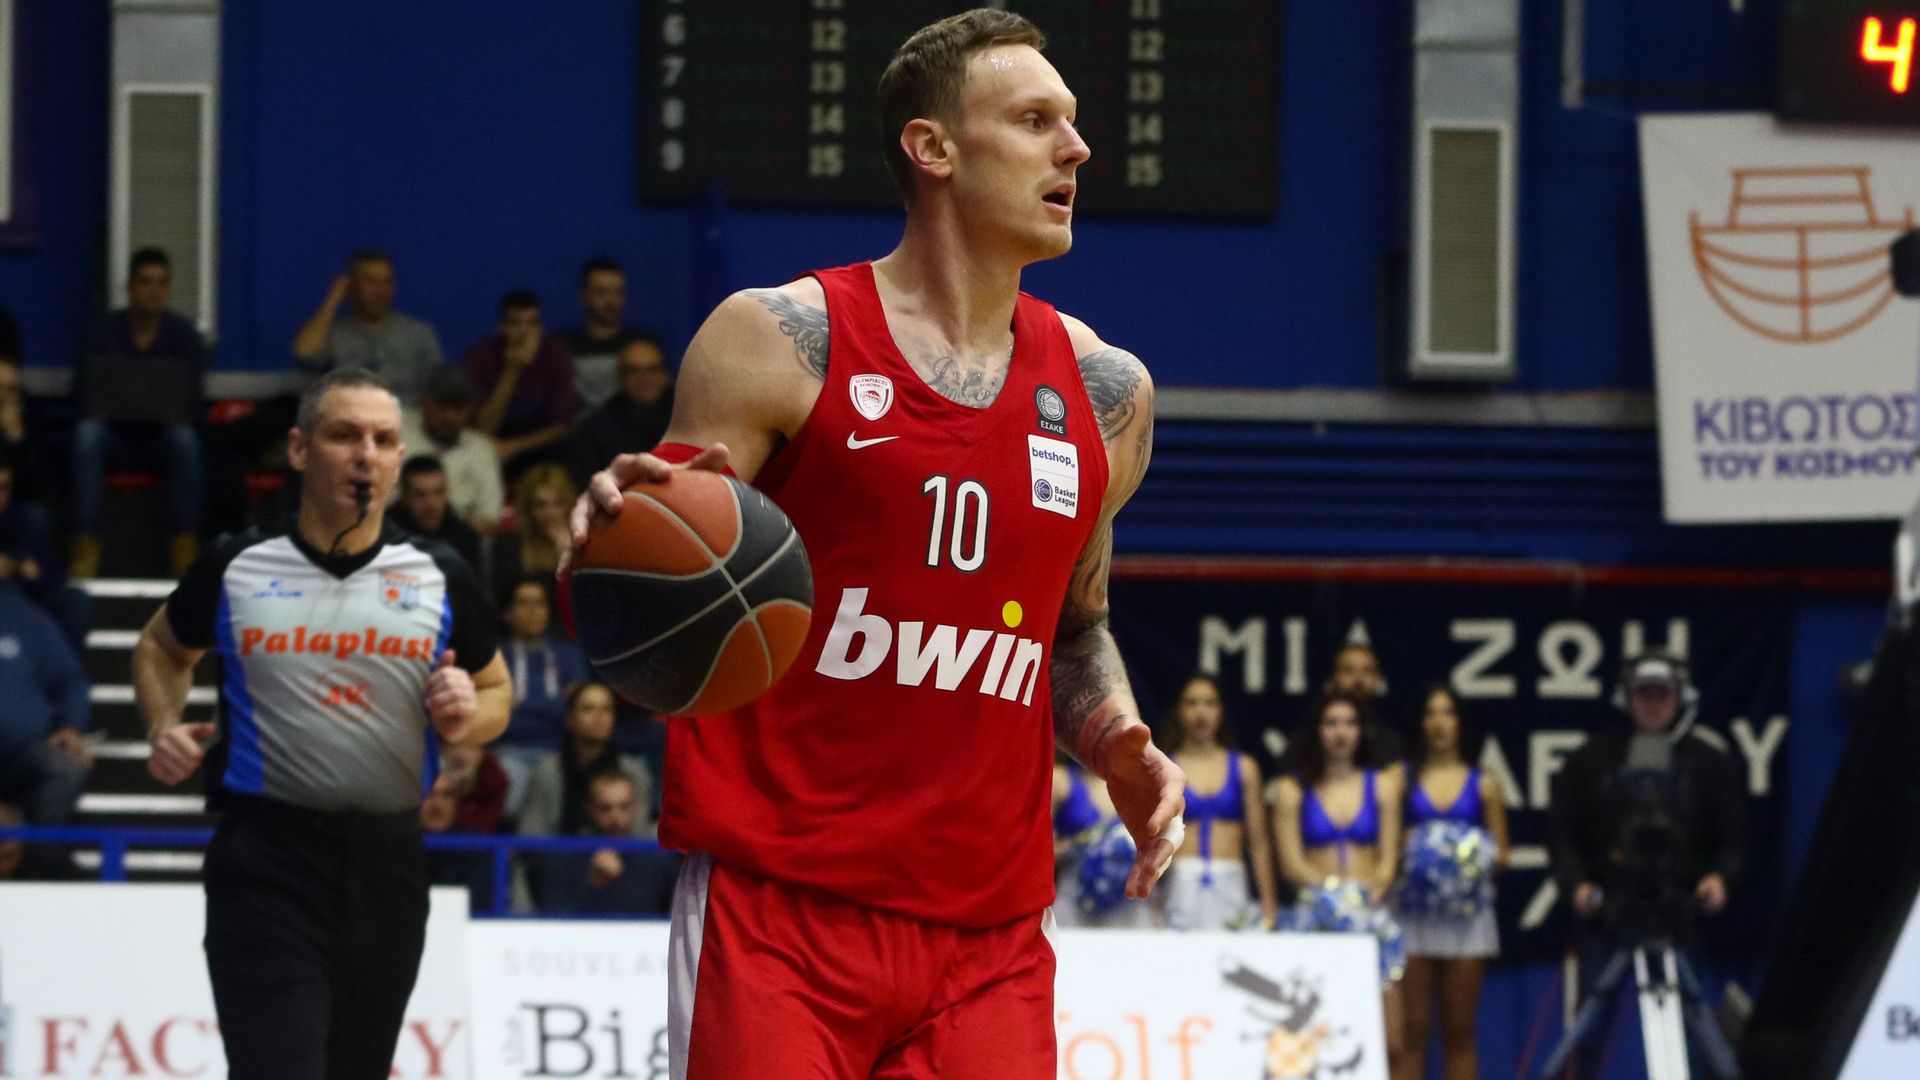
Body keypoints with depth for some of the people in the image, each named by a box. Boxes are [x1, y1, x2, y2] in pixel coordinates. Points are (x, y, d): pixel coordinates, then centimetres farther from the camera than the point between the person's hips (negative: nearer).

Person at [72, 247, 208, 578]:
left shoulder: (183, 336, 2)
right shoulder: (105, 334, 1)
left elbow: (192, 395, -7)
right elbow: (84, 391, -6)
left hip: (164, 426, 0)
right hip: (116, 428, 0)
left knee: (184, 436, -36)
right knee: (87, 433, -34)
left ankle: (185, 546, -37)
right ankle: (86, 545, -37)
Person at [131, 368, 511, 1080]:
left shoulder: (440, 580, 4)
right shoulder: (237, 569, 1)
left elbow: (497, 690, 18)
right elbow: (162, 648, 20)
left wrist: (468, 717, -6)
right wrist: (164, 727, 0)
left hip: (386, 861, 3)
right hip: (265, 856, -3)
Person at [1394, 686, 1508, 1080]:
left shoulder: (1483, 785, 10)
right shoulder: (1403, 780, 7)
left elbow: (1501, 852, 11)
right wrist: (1406, 851, -14)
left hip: (1467, 911, 1)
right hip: (1415, 911, -1)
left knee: (1460, 1031, 3)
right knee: (1412, 1029, -4)